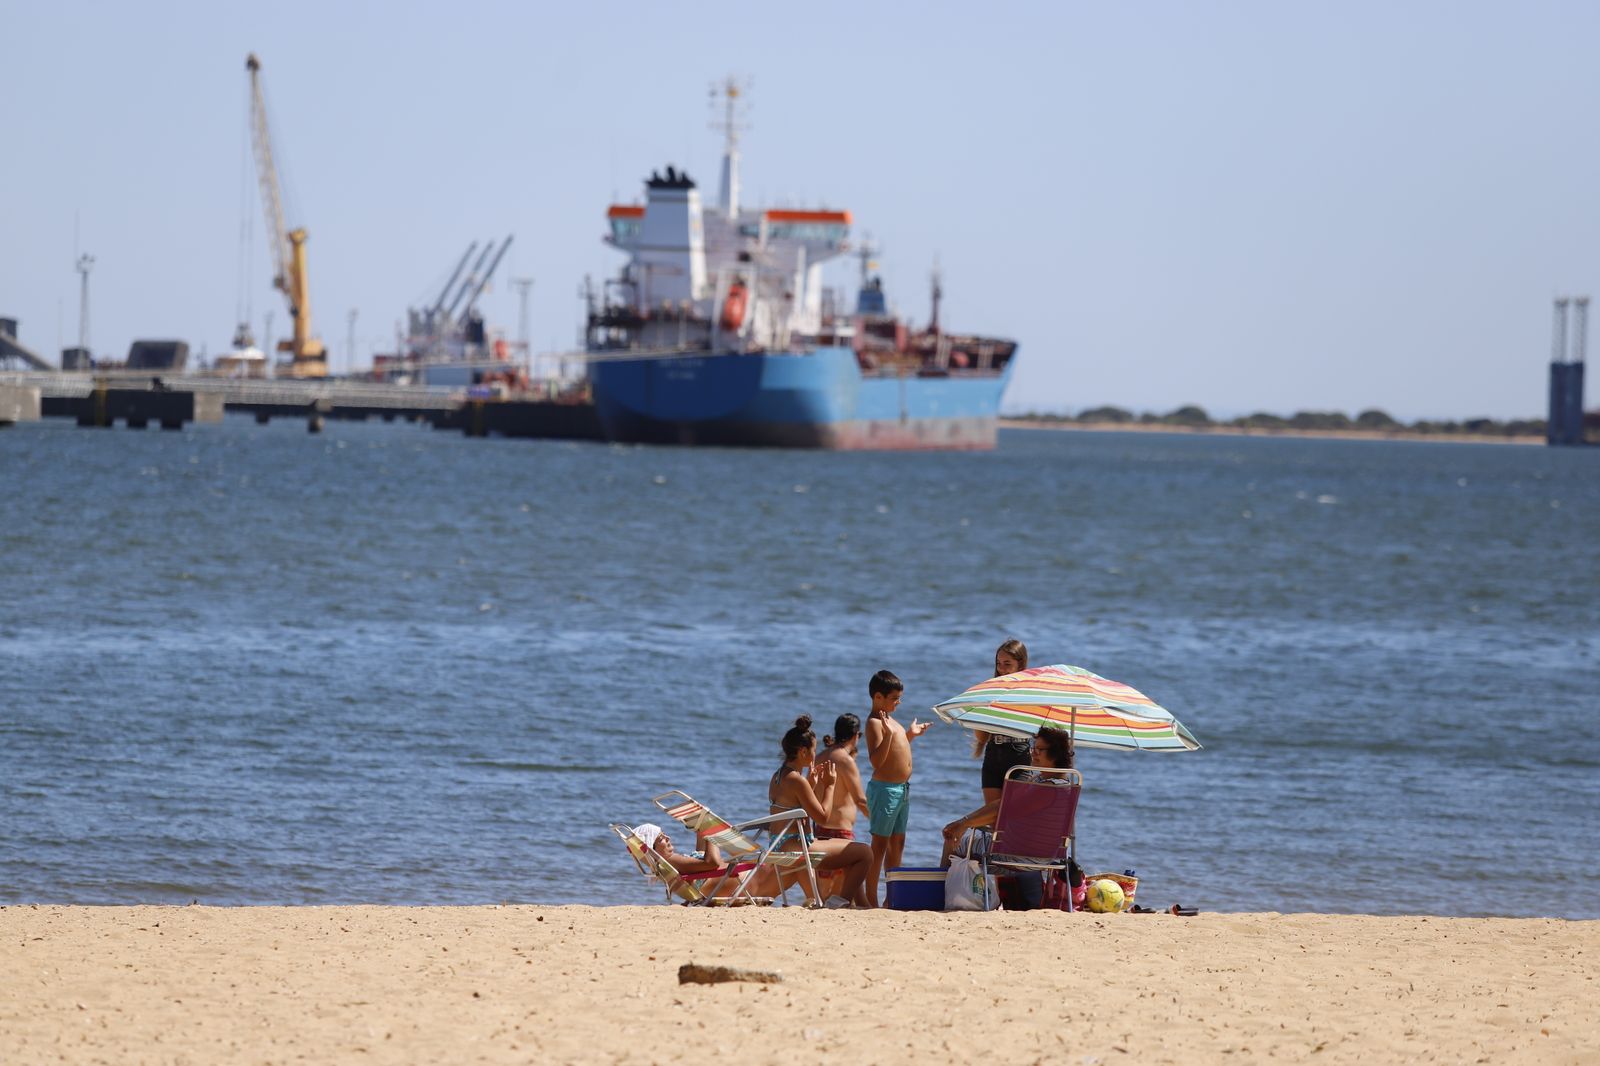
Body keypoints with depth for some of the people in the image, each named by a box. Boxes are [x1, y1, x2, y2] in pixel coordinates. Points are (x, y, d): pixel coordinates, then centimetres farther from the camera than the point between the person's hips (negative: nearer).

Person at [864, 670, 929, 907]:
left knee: (897, 842, 15)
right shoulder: (875, 723, -15)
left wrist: (910, 735, 22)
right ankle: (871, 898, -5)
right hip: (884, 788, -10)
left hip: (902, 789, 10)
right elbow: (876, 760, -25)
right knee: (880, 843, -7)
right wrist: (888, 734, -35)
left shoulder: (890, 720, 15)